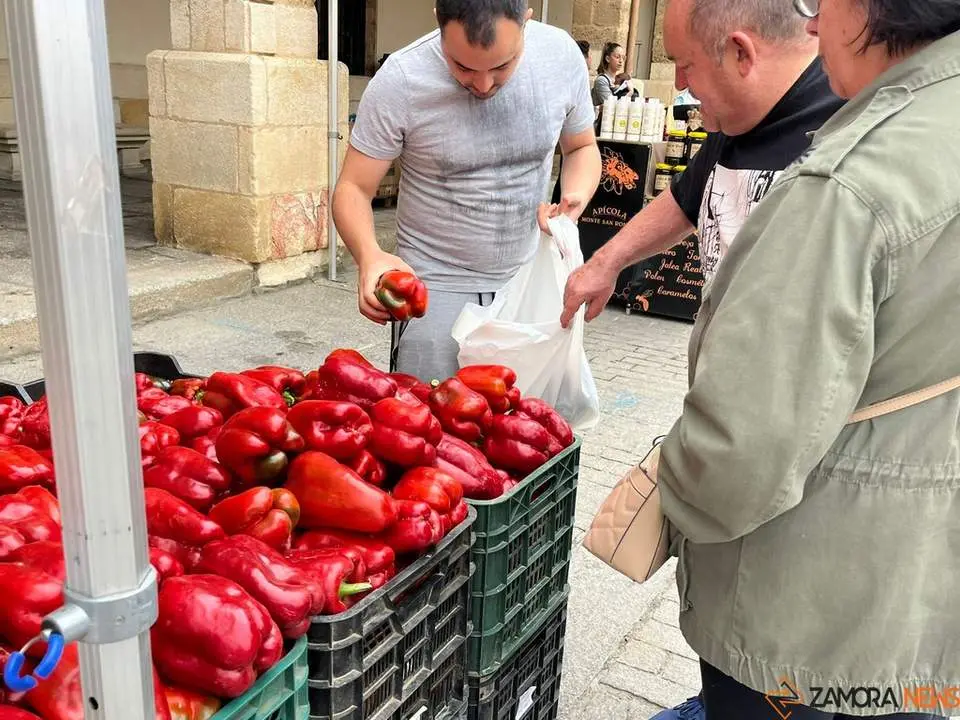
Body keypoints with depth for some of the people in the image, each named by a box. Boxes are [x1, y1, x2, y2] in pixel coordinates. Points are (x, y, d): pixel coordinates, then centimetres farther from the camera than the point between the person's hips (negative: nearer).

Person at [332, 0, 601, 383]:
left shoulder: (562, 55, -9)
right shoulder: (400, 80, -17)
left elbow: (582, 148, 8)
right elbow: (354, 189, -12)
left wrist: (574, 200, -14)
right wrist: (369, 254, -33)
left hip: (528, 280, 3)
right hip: (435, 286, -2)